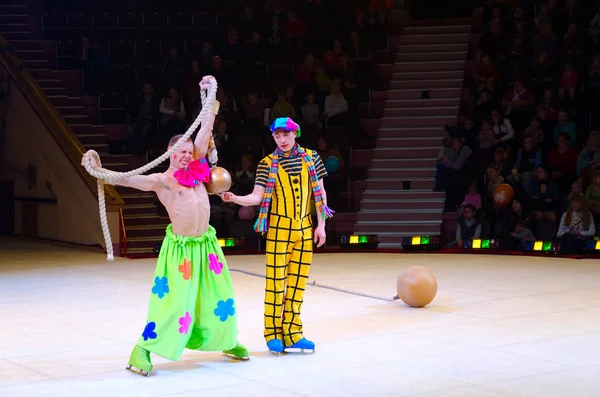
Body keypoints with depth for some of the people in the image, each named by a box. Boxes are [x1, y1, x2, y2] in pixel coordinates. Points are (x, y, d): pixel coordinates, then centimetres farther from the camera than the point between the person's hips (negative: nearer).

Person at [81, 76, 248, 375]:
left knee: (218, 296, 14)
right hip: (181, 247, -6)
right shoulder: (161, 180, -9)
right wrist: (98, 171, -35)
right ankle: (142, 350, -1)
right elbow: (129, 180, -22)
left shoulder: (195, 169, 5)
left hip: (206, 244, 6)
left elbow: (205, 130, 7)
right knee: (173, 300, -9)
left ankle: (228, 342, 32)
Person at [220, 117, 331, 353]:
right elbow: (257, 197, -10)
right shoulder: (268, 164, -3)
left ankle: (292, 333, 11)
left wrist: (321, 225, 4)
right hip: (279, 228, -3)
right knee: (276, 280, -3)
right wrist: (235, 198, -28)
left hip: (305, 228, 3)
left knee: (298, 281, 5)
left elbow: (320, 192, 8)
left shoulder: (310, 158, 4)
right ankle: (273, 333, 5)